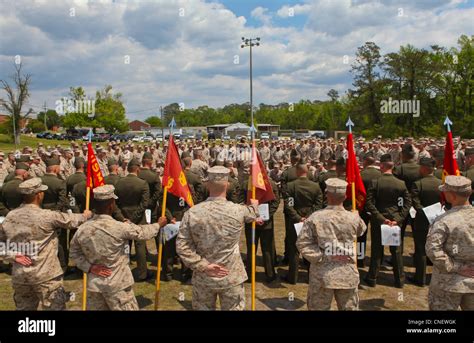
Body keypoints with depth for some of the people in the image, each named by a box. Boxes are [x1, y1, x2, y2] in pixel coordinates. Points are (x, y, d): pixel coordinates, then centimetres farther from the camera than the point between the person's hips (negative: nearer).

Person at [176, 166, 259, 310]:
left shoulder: (192, 212, -14)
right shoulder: (238, 211, -15)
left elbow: (182, 246, -13)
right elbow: (253, 213, 9)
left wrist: (203, 266, -10)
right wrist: (254, 204, 32)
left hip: (202, 278, 1)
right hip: (231, 278, -1)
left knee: (202, 308, 20)